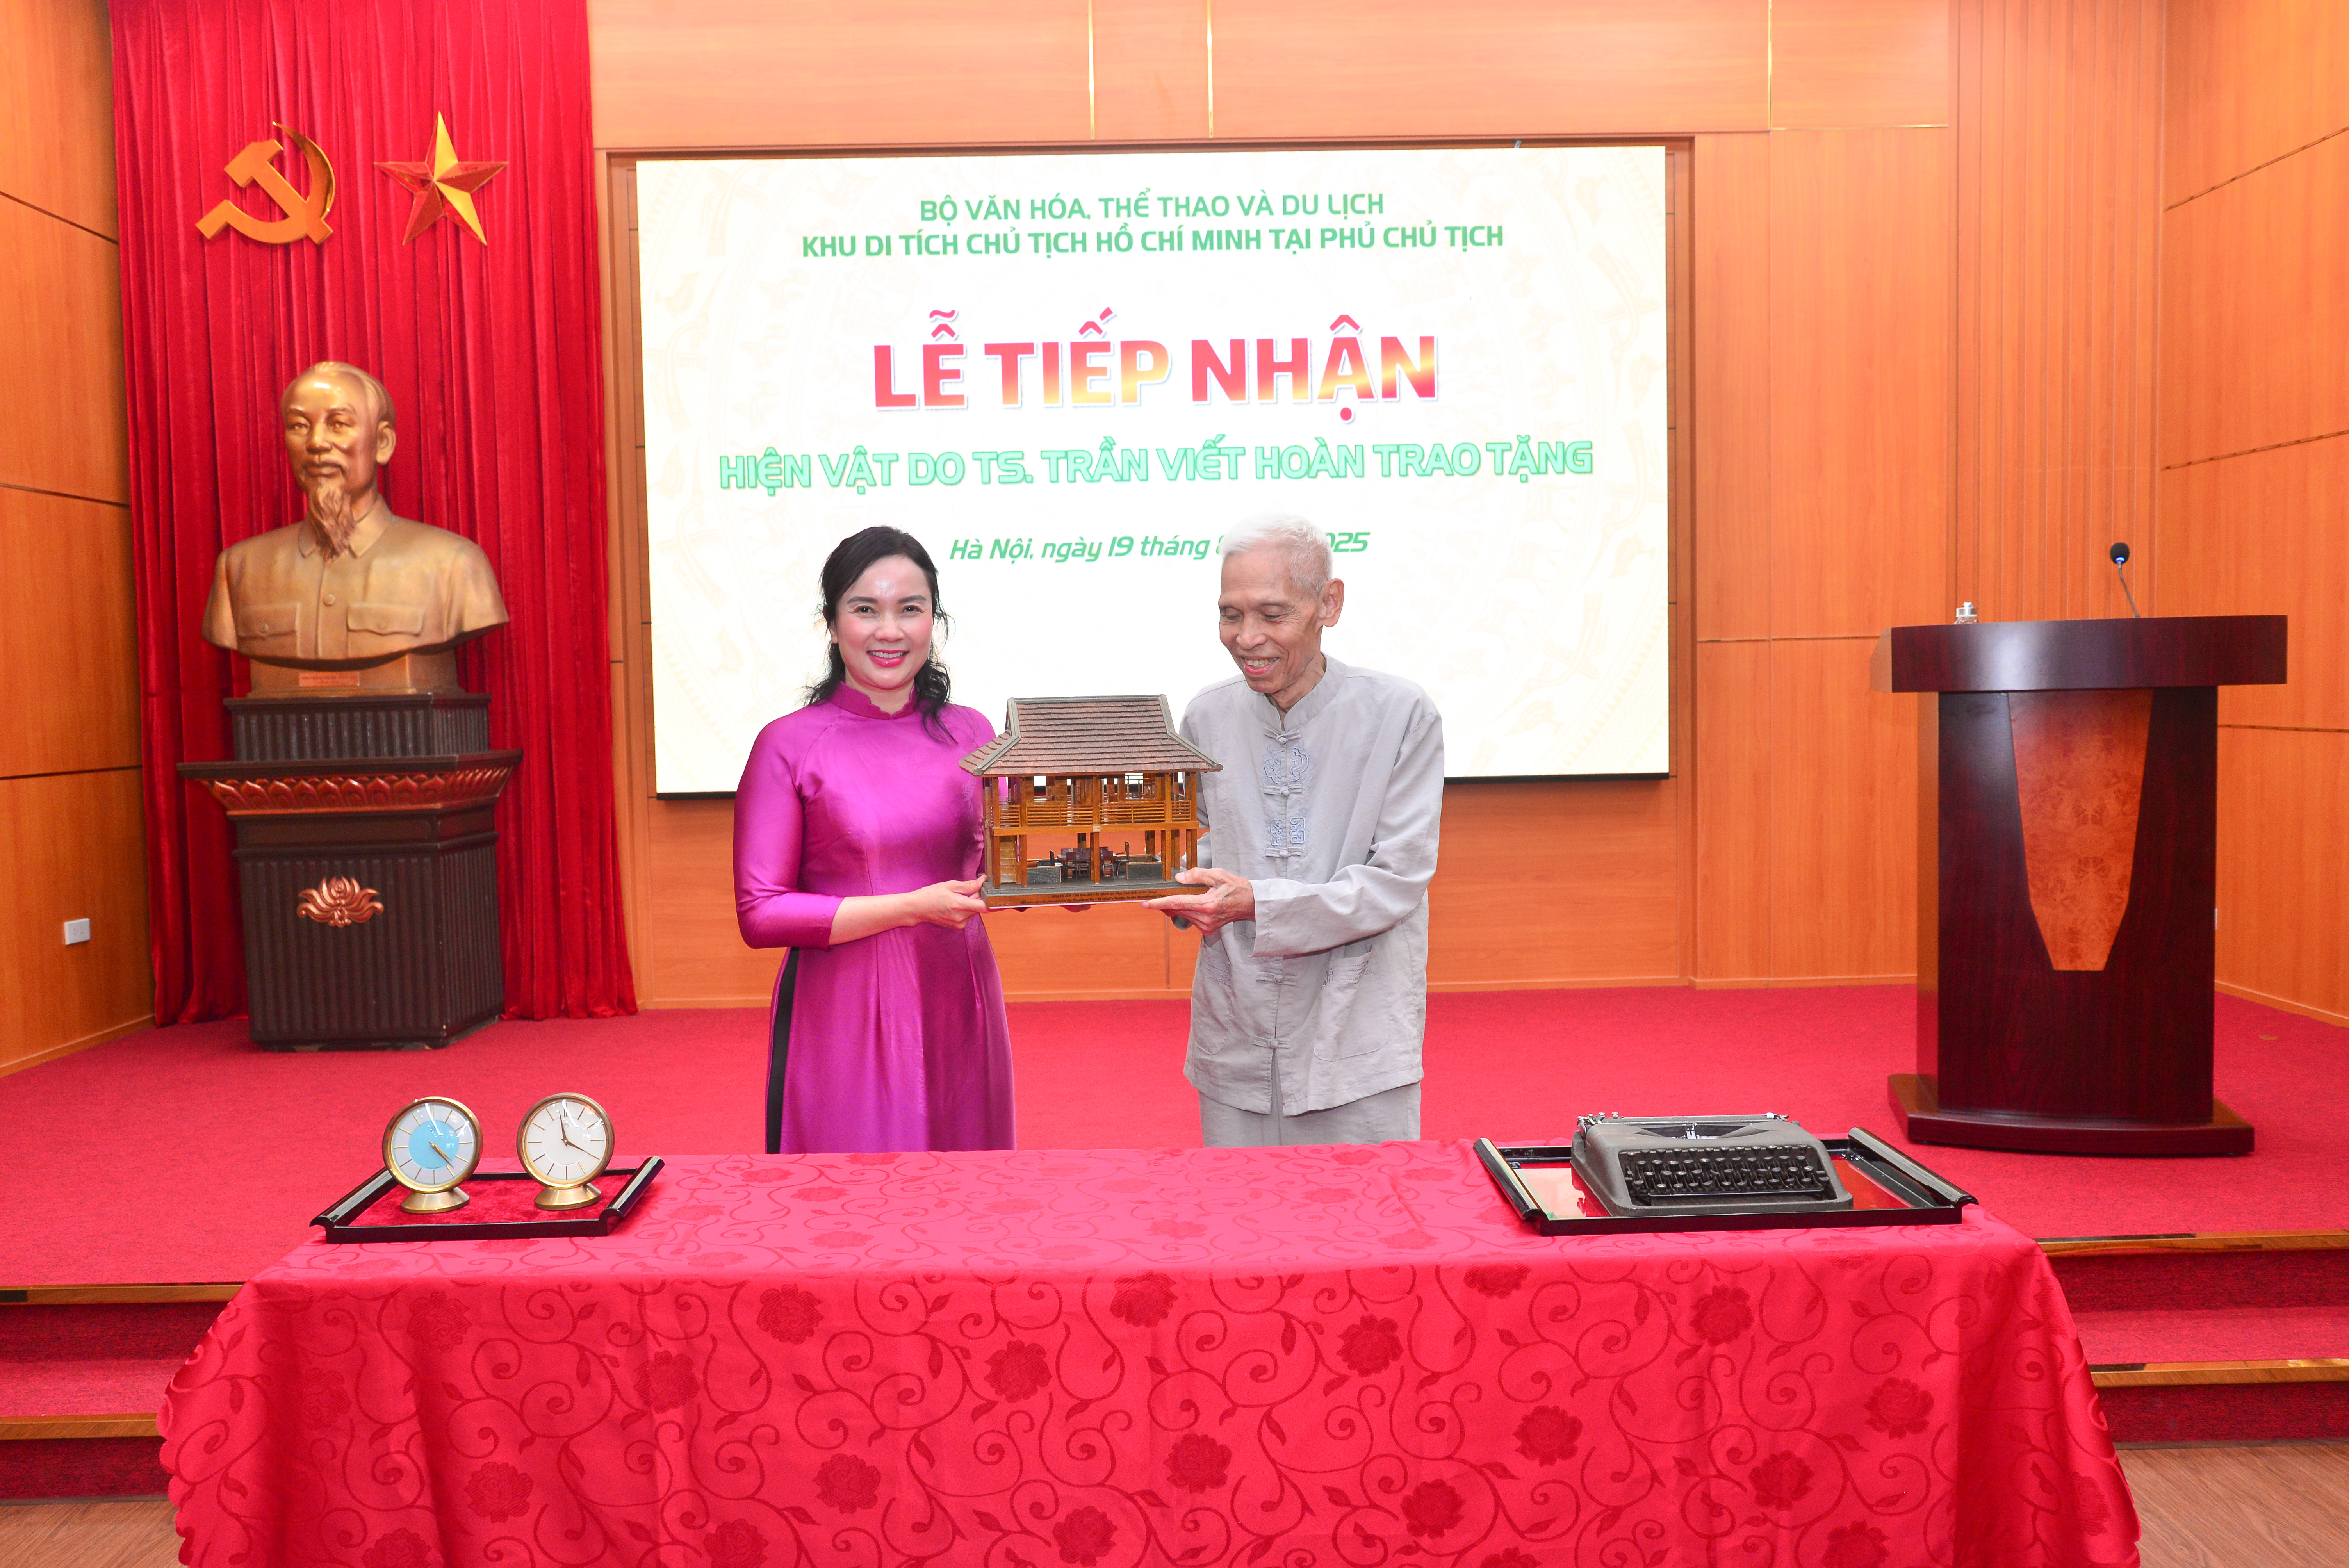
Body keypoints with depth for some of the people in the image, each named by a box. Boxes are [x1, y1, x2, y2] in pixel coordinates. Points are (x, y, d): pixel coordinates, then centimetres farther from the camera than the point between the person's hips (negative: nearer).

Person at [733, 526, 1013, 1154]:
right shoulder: (789, 744, -5)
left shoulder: (970, 733, 6)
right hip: (844, 1017, -3)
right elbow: (760, 914, -8)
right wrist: (912, 907, -15)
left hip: (957, 1008, 4)